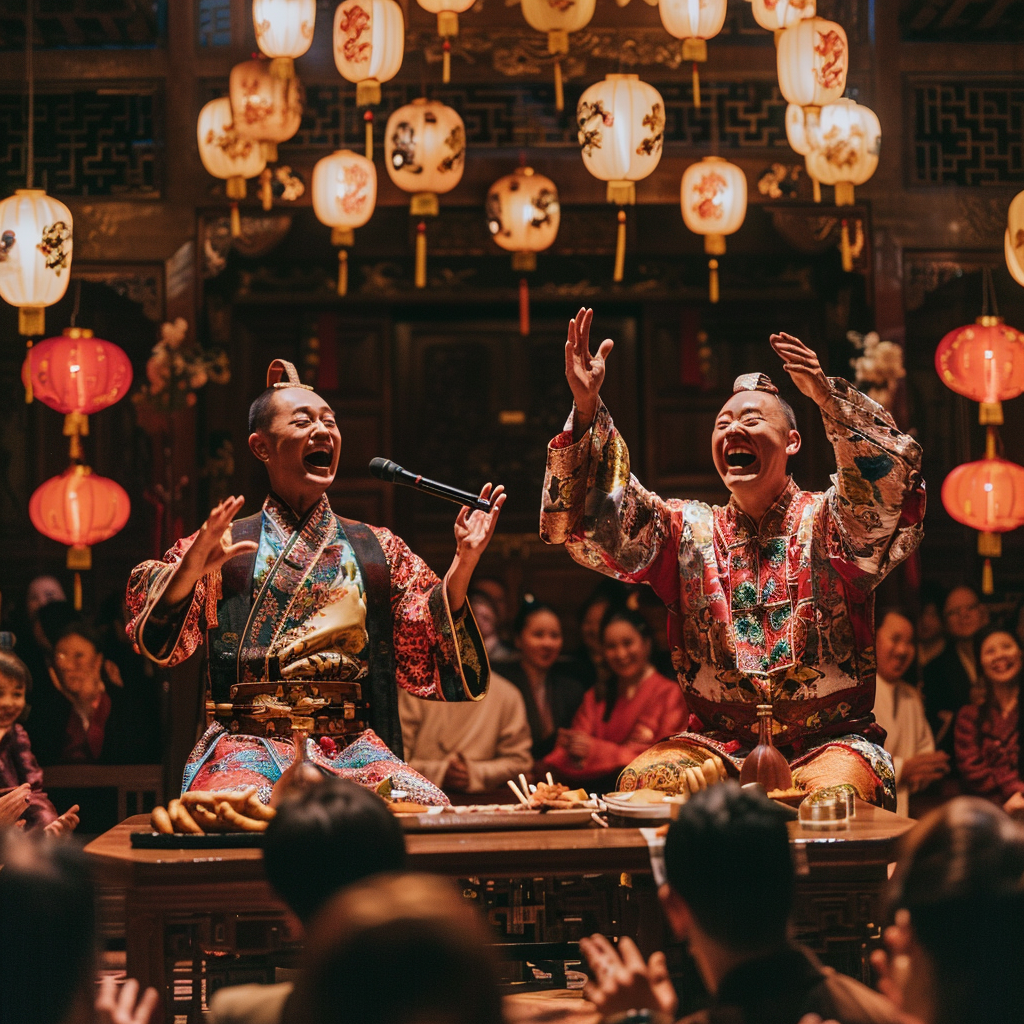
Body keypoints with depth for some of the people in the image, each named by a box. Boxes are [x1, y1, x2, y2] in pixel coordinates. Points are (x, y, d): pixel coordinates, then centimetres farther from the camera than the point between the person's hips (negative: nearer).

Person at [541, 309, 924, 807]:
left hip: (828, 741, -2)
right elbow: (595, 522, -1)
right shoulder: (690, 529, 12)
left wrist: (829, 397, -33)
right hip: (718, 742, 2)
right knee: (642, 780, -26)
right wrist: (586, 407, -14)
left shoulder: (825, 523, 2)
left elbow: (890, 484, -19)